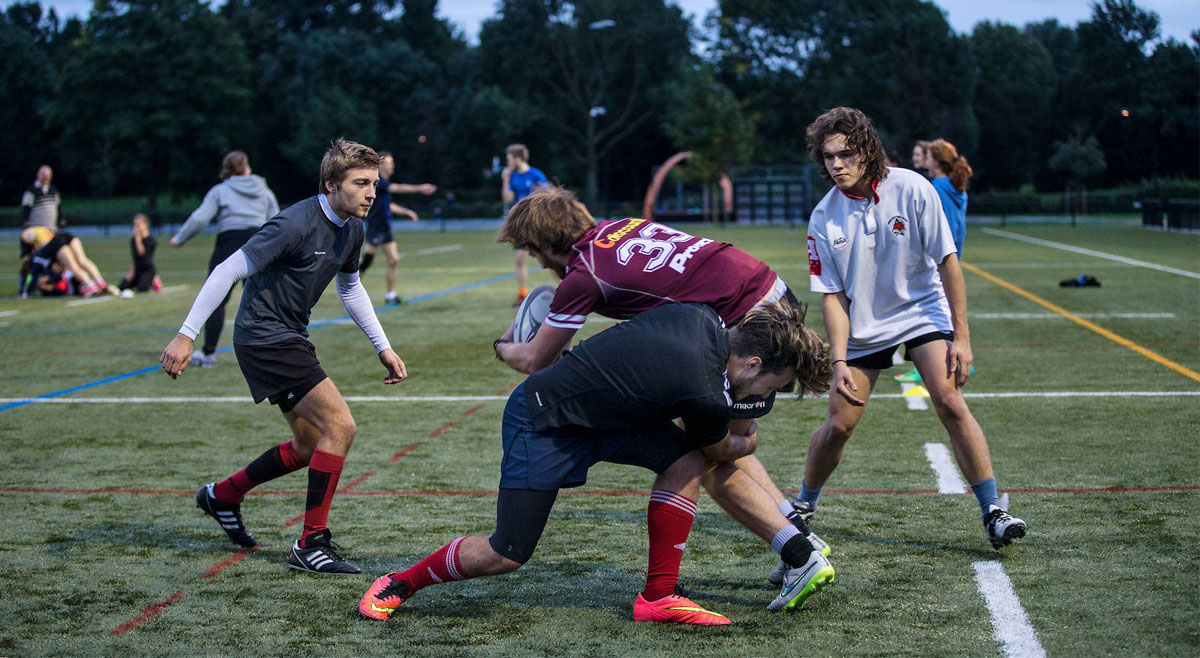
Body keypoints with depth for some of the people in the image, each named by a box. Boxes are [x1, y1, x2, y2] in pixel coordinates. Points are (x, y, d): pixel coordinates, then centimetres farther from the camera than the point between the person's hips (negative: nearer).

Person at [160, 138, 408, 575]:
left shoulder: (351, 229, 4)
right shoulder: (298, 223, -23)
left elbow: (350, 288, 22)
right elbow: (229, 271, -22)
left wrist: (382, 347, 19)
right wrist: (186, 335, -24)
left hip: (290, 338, 10)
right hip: (265, 337, -10)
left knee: (309, 447, 15)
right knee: (339, 426, -16)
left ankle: (223, 495, 36)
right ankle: (311, 545, -7)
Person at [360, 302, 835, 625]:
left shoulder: (701, 317, -8)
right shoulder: (706, 396, -28)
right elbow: (723, 450, -3)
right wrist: (748, 444, 16)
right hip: (541, 425, -9)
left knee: (686, 457, -5)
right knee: (505, 555, -5)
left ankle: (658, 595, 3)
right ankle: (397, 584, 19)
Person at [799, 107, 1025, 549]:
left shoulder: (911, 189, -17)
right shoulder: (824, 217, -11)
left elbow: (947, 262, -11)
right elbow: (833, 296, -5)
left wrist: (961, 337, -12)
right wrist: (839, 361, -14)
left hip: (923, 311, -2)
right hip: (862, 327, 2)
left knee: (950, 402, -20)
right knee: (839, 423, -3)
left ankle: (993, 513, -13)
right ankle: (803, 507, 21)